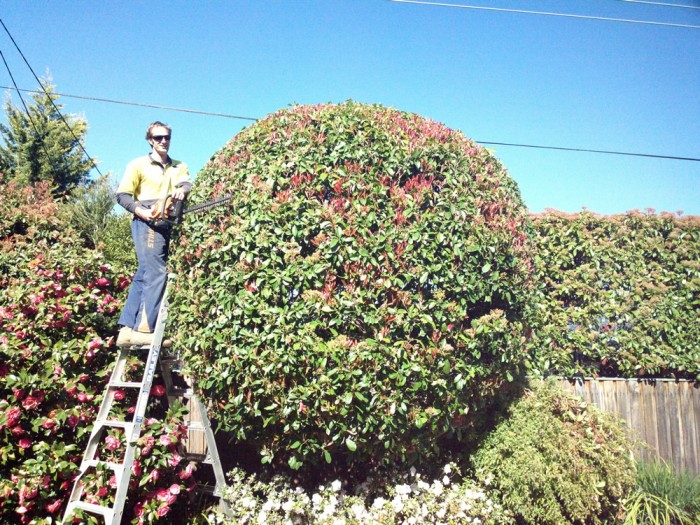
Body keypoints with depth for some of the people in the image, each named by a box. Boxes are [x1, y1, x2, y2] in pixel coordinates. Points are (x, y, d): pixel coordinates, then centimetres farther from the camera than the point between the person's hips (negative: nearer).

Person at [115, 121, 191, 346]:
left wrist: (182, 190, -25)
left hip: (167, 225, 6)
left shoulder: (178, 166, 19)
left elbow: (186, 183, -1)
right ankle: (144, 330, -15)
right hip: (147, 223, -6)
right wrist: (140, 210, -16)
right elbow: (122, 195, 1)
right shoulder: (138, 164, 5)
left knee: (144, 275, 5)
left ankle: (127, 329, 7)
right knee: (156, 272, -15)